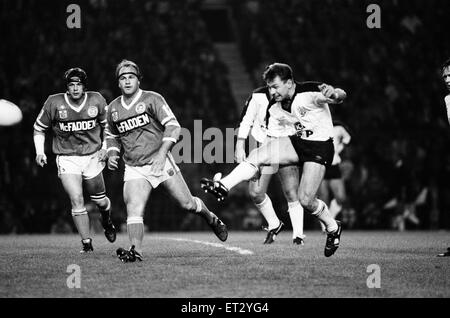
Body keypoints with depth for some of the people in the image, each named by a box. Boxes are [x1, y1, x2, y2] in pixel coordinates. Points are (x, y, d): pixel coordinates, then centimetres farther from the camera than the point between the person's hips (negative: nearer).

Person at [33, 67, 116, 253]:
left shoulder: (96, 101, -6)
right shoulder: (54, 103, -10)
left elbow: (107, 125, 13)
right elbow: (39, 128, 4)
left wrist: (105, 147, 2)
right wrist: (40, 152, -8)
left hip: (92, 156, 2)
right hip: (67, 159, -1)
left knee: (99, 200, 9)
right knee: (76, 200, -15)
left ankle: (107, 221, 45)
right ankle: (86, 243, -6)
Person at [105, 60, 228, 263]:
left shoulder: (152, 99, -6)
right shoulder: (113, 109, 7)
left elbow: (173, 126, -11)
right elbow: (112, 136, 24)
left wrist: (162, 153, -23)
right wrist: (112, 154, 4)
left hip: (160, 162, -2)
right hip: (134, 169, 3)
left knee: (187, 204, 4)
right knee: (133, 208, -19)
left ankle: (212, 219, 33)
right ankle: (136, 251, -24)